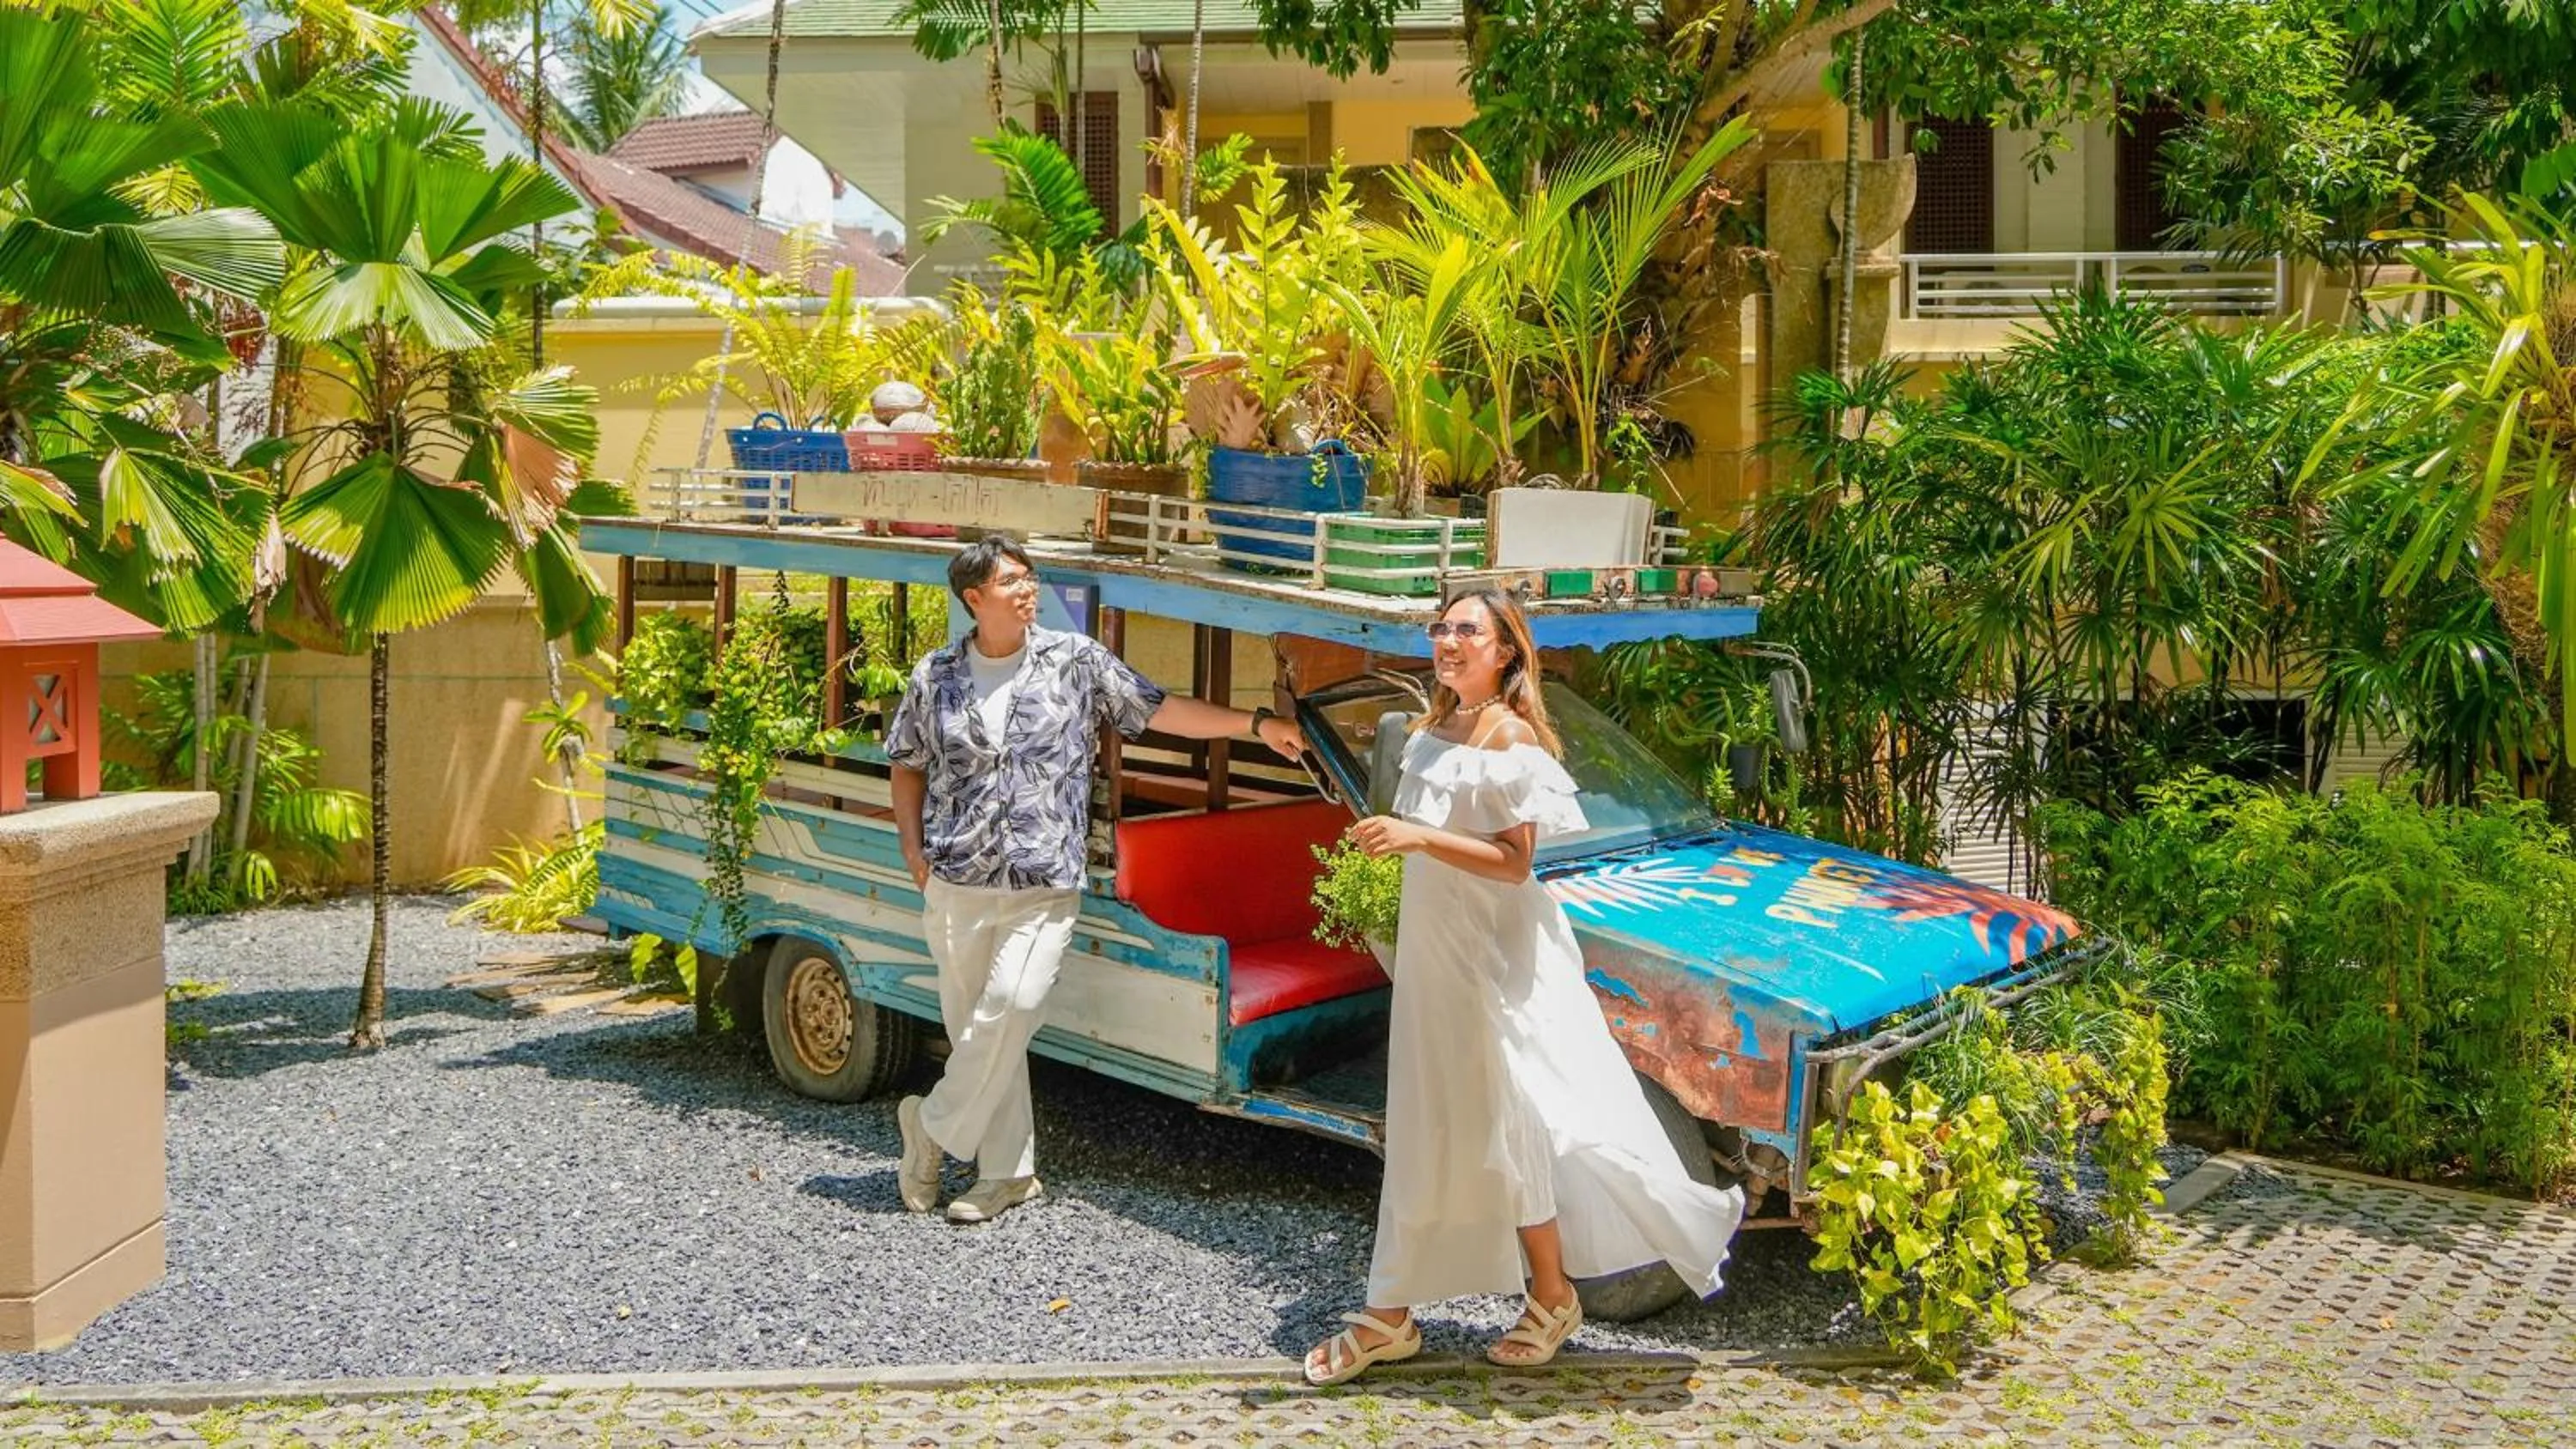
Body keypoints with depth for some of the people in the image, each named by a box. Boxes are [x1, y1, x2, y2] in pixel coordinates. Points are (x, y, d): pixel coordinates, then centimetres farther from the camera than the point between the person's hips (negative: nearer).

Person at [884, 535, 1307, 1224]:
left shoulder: (1075, 661, 1)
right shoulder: (937, 676, 5)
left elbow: (1160, 710, 2)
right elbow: (908, 767, 16)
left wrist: (1257, 723, -3)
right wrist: (914, 849, 3)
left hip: (1044, 889, -2)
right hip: (957, 888, 2)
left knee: (1014, 1004, -20)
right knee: (974, 1025, 6)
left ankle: (935, 1126, 2)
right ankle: (1008, 1173, 20)